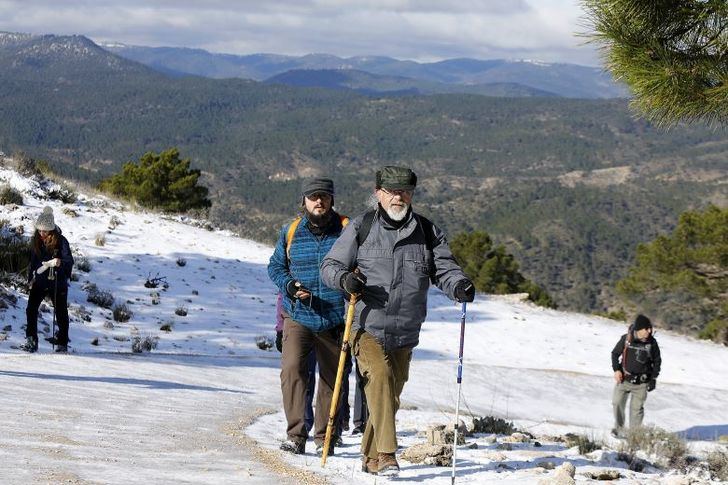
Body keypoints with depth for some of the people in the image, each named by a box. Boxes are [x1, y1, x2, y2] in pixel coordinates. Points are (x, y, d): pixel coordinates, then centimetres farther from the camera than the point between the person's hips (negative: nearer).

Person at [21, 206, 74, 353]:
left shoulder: (60, 241, -11)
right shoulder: (36, 240, 4)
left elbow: (69, 261, -16)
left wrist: (60, 263, -37)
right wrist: (31, 278, 17)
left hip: (57, 282, -4)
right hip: (39, 281, 4)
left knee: (61, 313, 4)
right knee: (31, 309, -11)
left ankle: (62, 343, 16)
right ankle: (31, 341, -8)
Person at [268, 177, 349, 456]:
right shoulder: (291, 232, 3)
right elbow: (275, 266, 13)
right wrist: (289, 285, -6)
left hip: (334, 320, 0)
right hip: (298, 317, 0)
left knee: (331, 379, 9)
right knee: (292, 369, -19)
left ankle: (324, 437, 24)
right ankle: (296, 434, -12)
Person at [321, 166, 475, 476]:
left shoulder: (427, 232, 9)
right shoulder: (361, 228, 2)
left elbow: (444, 269, 5)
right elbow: (330, 265, 4)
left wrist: (459, 286, -17)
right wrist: (344, 278, -19)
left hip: (405, 333, 4)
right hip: (367, 327, -3)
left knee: (391, 396, 10)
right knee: (379, 377, -25)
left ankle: (372, 458, 26)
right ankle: (386, 453, -27)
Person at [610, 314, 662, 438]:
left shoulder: (652, 343, -6)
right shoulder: (626, 339, -9)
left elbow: (657, 361, 7)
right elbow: (615, 354, 4)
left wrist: (654, 378, 1)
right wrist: (616, 369, -8)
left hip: (642, 383, 0)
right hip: (624, 379, 0)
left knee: (637, 408, 2)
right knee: (617, 403, 2)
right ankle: (619, 429, 23)